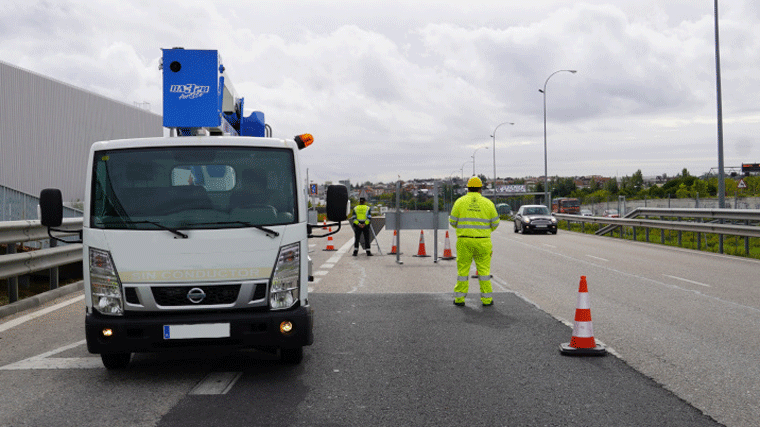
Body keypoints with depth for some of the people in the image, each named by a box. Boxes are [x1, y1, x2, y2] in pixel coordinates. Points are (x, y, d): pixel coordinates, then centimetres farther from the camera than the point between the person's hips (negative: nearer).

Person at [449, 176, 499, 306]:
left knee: (463, 269, 8)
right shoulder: (488, 203, 1)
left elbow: (453, 222, 3)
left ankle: (459, 298, 10)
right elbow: (495, 223, 7)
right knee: (484, 270, 8)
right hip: (482, 241, 0)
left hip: (464, 241, 0)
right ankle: (487, 299, 9)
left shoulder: (460, 202, -1)